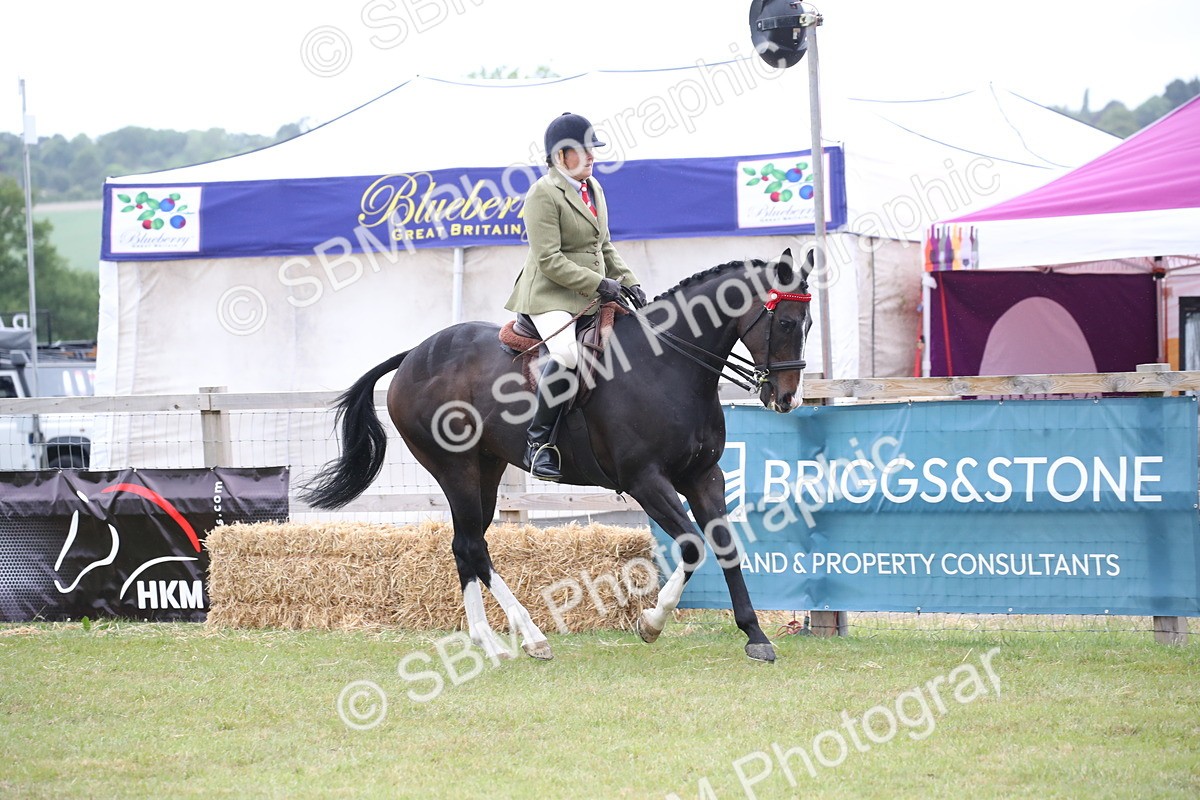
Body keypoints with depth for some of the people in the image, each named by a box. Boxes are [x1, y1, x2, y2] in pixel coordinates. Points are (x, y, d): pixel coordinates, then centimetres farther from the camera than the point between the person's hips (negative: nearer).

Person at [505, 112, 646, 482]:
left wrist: (627, 281, 9)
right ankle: (538, 443, -26)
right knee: (568, 354, -35)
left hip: (592, 297, 9)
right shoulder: (544, 194, -11)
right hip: (552, 296, -9)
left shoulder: (593, 188, 15)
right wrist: (598, 283, -19)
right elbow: (549, 260, -17)